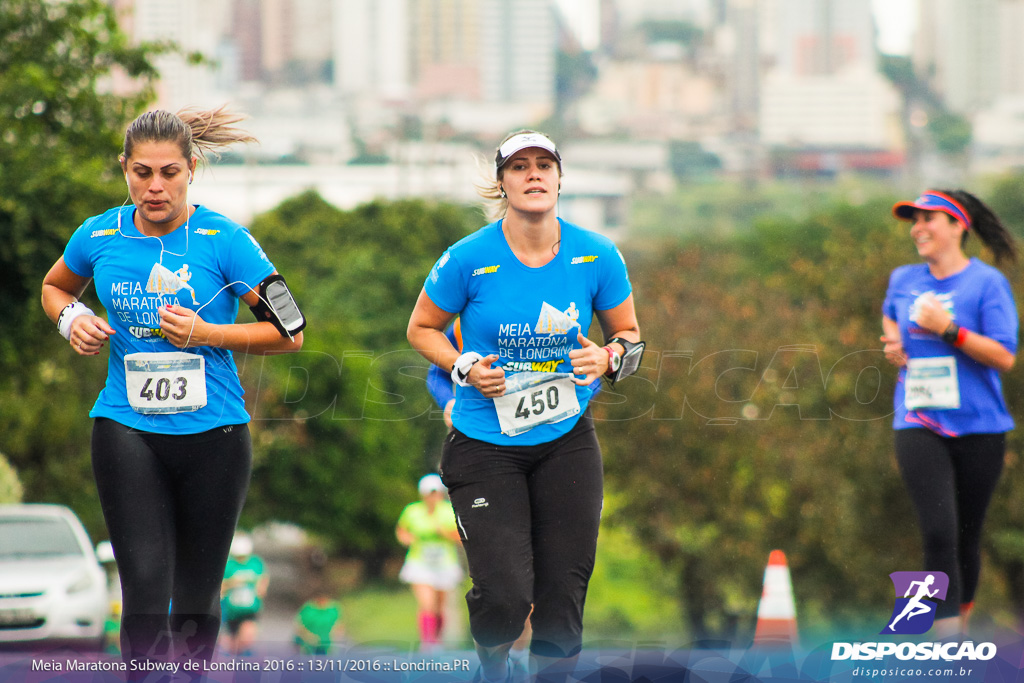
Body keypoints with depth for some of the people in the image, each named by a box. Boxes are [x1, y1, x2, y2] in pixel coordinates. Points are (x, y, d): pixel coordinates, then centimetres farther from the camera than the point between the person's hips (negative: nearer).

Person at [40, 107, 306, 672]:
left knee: (197, 600, 9)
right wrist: (71, 319, 2)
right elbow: (54, 287, 24)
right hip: (127, 429, 1)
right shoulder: (99, 237, 2)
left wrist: (207, 333, -15)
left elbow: (289, 331, -4)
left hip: (212, 432, 0)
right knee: (146, 588, -14)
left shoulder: (224, 240, -6)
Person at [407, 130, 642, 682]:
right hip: (485, 445, -2)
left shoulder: (597, 257, -3)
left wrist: (609, 357, -11)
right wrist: (464, 367, -13)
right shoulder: (469, 259, -10)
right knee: (505, 597, -12)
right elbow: (422, 328, 4)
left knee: (564, 593, 1)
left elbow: (628, 334, 11)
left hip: (567, 442, 3)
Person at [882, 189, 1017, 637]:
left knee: (966, 537, 7)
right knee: (939, 534, -14)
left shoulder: (986, 282, -3)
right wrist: (894, 347, 12)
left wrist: (948, 330, -18)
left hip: (979, 429, -1)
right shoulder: (902, 281, 10)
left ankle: (961, 620, 30)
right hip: (919, 427, 1)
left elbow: (1004, 357, -10)